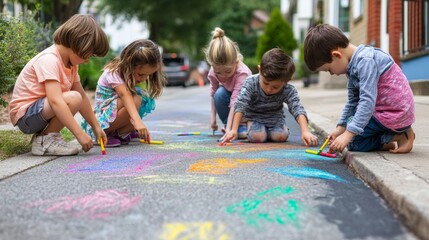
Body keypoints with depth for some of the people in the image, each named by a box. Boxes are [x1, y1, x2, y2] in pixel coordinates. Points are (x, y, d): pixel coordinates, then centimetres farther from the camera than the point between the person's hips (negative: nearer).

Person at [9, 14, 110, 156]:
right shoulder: (49, 60, -22)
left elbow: (82, 96, 10)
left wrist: (96, 126, 8)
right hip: (25, 114, -10)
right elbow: (55, 101, -32)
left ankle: (43, 135, 8)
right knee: (73, 99, -27)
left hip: (39, 110, 10)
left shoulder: (70, 63, 7)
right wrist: (80, 134, -34)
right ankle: (45, 141, -11)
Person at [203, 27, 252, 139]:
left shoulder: (242, 73, -38)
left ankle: (241, 127, -8)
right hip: (228, 95, 3)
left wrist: (229, 129, -48)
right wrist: (213, 117, -8)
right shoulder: (213, 71, -23)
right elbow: (213, 93, -6)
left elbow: (236, 101, -44)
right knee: (219, 93, -29)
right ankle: (228, 125, -14)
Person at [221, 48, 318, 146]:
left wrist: (305, 131, -54)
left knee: (280, 136, -23)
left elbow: (298, 110, -38)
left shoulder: (289, 91, -27)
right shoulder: (251, 83, -29)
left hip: (275, 117, 2)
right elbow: (240, 106, -32)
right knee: (257, 137, -27)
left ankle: (267, 131, 12)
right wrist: (234, 130, -40)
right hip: (254, 116, -1)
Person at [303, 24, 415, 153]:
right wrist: (341, 128, 9)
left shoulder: (365, 61, -23)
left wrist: (348, 134, -32)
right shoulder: (353, 65, 8)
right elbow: (353, 100, 14)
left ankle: (399, 136, -4)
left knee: (352, 141, -7)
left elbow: (368, 101, -30)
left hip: (394, 114, -10)